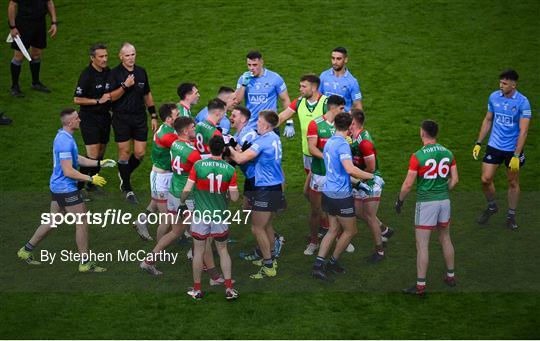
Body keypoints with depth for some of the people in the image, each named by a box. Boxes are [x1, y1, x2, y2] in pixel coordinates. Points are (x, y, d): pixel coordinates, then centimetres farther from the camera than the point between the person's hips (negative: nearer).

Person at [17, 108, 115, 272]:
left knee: (52, 222, 18)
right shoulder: (65, 141, -23)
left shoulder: (64, 136, 9)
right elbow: (68, 171, -25)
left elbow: (76, 159, 20)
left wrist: (99, 163, 15)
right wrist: (90, 179, -19)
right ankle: (85, 263, 6)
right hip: (66, 189, -10)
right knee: (82, 224, -1)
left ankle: (26, 250, 25)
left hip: (57, 186, 10)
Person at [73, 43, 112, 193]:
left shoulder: (107, 72, 5)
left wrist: (110, 99, 2)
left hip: (104, 116, 7)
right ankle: (79, 185, 0)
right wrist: (99, 101, -18)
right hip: (89, 118, -7)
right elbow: (77, 99, -17)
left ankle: (91, 183, 24)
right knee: (93, 155, -11)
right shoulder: (87, 75, -17)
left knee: (101, 153, 12)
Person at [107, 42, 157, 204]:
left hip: (140, 118, 4)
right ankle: (126, 188, 14)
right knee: (124, 152, 1)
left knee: (140, 153, 1)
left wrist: (154, 116, 14)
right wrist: (125, 86, -24)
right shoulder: (115, 74, -7)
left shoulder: (141, 72, 8)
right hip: (121, 118, -4)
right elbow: (110, 97, -12)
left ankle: (125, 174, 29)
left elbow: (147, 95, 16)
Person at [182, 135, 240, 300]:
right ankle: (229, 288, 13)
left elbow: (187, 190, -10)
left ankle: (197, 289, 19)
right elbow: (234, 197, -7)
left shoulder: (198, 166, -12)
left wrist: (182, 201, 9)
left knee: (199, 252, 11)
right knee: (223, 251, 16)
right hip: (220, 216, 1)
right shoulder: (229, 170, -9)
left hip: (201, 215, -1)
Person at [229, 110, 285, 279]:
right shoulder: (275, 138, 9)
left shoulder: (263, 140, -20)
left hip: (266, 189, -9)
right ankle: (271, 258, 32)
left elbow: (240, 159, -24)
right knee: (266, 225, 22)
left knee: (257, 228, -2)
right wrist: (238, 152, 2)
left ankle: (268, 267, 1)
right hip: (276, 187, 9)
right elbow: (254, 155, 14)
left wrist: (230, 149, -7)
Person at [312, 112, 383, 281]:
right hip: (341, 195, -8)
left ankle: (319, 264, 4)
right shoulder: (342, 144, -18)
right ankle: (333, 262, 19)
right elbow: (350, 169, -31)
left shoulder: (329, 142, 11)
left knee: (334, 230, 13)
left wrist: (356, 182, 27)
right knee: (350, 231, 9)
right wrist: (373, 177, -23)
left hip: (329, 191, 8)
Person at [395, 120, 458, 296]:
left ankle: (420, 285, 0)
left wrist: (400, 200, 3)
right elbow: (454, 179, 6)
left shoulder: (418, 156, -14)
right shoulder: (447, 153, 2)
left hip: (426, 203, -6)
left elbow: (408, 184, -13)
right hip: (444, 200, 6)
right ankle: (450, 276, 31)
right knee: (445, 239, 21)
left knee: (422, 245, -1)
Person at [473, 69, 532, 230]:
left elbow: (523, 131, -17)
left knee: (513, 182, 9)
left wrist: (516, 156, -21)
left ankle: (511, 216, 25)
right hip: (494, 146, 3)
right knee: (485, 179, -3)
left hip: (513, 149, -3)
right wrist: (478, 143, 8)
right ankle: (491, 206, 25)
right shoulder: (494, 97, -2)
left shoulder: (522, 102, -16)